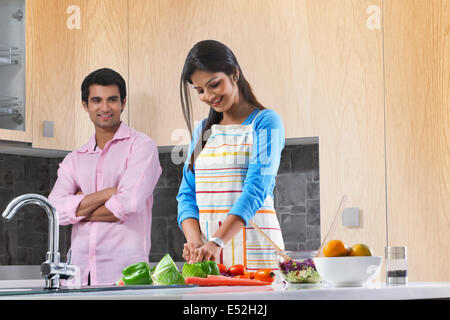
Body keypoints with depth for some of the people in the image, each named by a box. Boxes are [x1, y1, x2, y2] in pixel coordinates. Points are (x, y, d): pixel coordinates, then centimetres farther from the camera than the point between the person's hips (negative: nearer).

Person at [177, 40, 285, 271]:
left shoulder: (265, 122, -1)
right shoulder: (202, 131, 16)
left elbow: (256, 189, -14)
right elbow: (187, 193, 12)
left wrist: (217, 241, -25)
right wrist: (194, 239, -9)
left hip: (253, 246, -4)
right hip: (207, 245, 4)